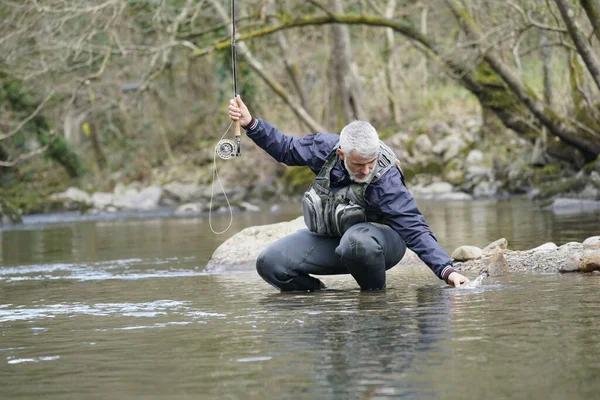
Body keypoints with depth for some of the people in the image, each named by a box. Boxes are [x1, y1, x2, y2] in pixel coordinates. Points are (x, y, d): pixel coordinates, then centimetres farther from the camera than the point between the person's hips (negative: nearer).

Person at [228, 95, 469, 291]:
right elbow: (287, 149, 5)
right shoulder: (326, 147, -16)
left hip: (379, 240, -5)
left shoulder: (387, 181, -29)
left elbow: (415, 230, -31)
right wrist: (250, 124, -4)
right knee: (269, 264, -14)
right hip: (330, 239, 5)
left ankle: (376, 294, -14)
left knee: (357, 240, -42)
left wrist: (446, 270, -40)